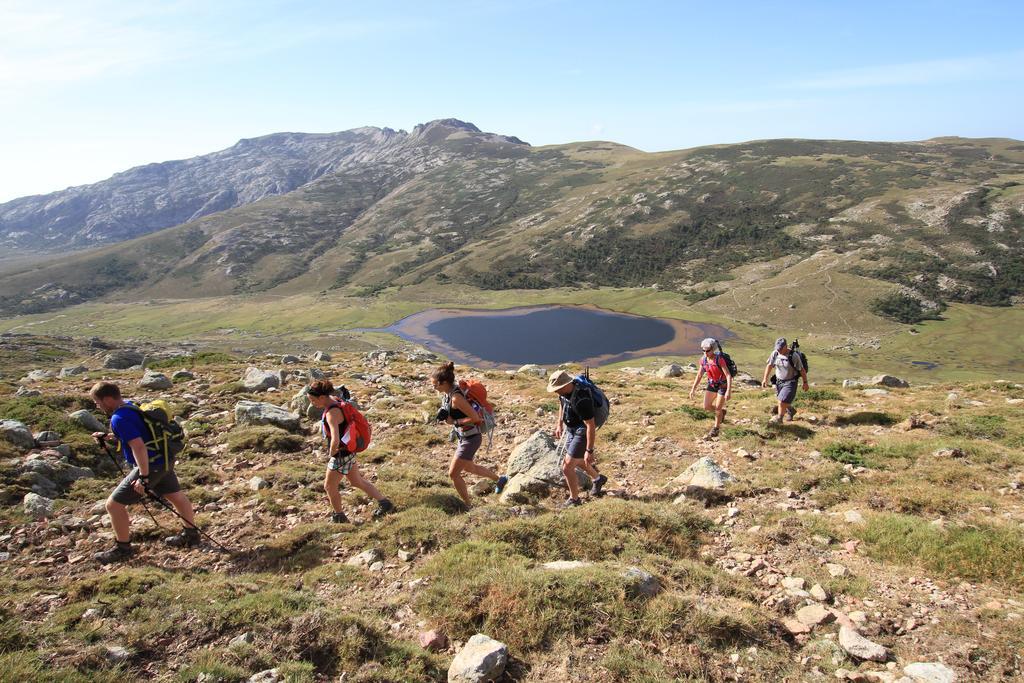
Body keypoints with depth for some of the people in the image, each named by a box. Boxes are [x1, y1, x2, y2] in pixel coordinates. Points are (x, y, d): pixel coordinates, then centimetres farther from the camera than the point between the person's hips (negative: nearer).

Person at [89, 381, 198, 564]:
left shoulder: (119, 418, -21)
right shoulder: (130, 406, 7)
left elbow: (139, 447, -30)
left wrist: (143, 477, -28)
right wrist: (107, 437, 15)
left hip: (151, 465, -10)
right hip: (164, 460, 10)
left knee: (114, 504, 3)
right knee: (176, 496, 22)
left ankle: (123, 548, 16)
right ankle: (191, 534, 37)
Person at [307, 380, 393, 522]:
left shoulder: (332, 413, -29)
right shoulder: (334, 400, -1)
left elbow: (335, 440, -39)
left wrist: (331, 453, -17)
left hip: (341, 455, -9)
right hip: (348, 451, 9)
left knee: (329, 486, 12)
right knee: (357, 481, 22)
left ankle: (339, 517, 31)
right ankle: (384, 503, 28)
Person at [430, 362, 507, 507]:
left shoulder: (456, 398, -29)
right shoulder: (447, 393, -1)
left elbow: (475, 417, -26)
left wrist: (454, 421, -22)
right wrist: (444, 415, -4)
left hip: (470, 439, -10)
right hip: (464, 436, 10)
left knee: (453, 473, -1)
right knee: (468, 467, 28)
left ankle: (467, 506, 17)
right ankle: (499, 479, 46)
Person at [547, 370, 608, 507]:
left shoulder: (581, 400, -37)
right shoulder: (565, 390, -11)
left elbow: (591, 426, -31)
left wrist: (589, 451, -27)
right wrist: (559, 424, 16)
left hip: (582, 432, -9)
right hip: (571, 429, 9)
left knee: (567, 467, -8)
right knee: (576, 460, 27)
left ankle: (574, 499, 13)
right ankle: (598, 478, 51)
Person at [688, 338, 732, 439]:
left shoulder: (720, 359, -28)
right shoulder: (703, 359, -10)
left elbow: (728, 375, -28)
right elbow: (699, 375, 1)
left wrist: (729, 391, -35)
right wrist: (693, 389, 0)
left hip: (723, 385, -5)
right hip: (712, 384, 5)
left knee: (717, 408, 1)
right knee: (706, 406, -3)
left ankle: (715, 429, 22)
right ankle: (721, 411, 29)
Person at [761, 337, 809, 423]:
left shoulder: (794, 356, -22)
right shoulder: (775, 353, -9)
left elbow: (802, 370, -12)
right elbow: (769, 365, 0)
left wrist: (805, 383, -5)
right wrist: (765, 379, -6)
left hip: (790, 382, -5)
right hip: (779, 381, 5)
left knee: (782, 401, -13)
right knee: (785, 401, 22)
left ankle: (779, 418, 7)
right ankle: (791, 411, 52)